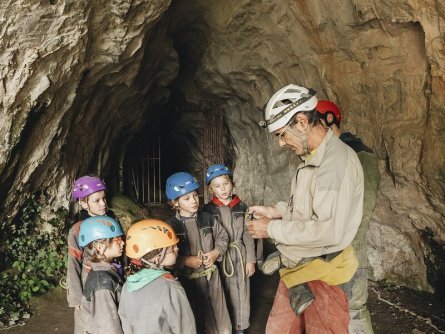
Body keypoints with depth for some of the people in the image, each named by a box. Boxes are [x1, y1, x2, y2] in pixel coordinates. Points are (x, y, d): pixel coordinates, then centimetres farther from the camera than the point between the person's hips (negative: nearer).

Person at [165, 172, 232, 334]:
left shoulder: (207, 218, -2)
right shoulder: (171, 226, -12)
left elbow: (222, 237, 10)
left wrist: (216, 252, -6)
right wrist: (185, 261, -21)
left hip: (210, 275, 3)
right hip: (187, 279, -3)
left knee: (217, 315, 15)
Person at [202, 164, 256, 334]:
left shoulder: (241, 207, 2)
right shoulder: (208, 210, -5)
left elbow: (248, 236, 4)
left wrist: (250, 260, 2)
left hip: (239, 256, 2)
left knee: (240, 292, 10)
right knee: (223, 293, 3)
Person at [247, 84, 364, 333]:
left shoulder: (337, 160, -23)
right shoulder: (311, 157, 7)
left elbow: (330, 231, -29)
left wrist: (273, 229, -19)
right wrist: (275, 211, 5)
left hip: (322, 275, -9)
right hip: (296, 269, 9)